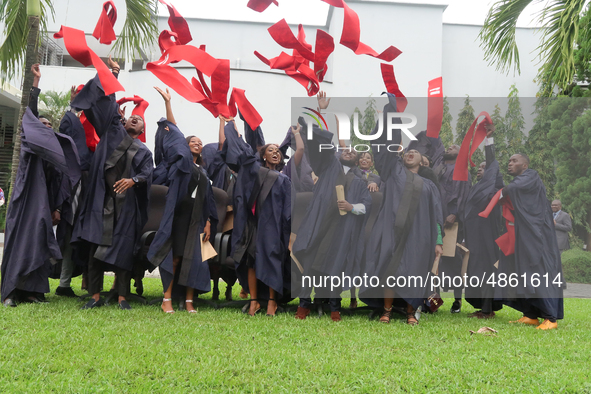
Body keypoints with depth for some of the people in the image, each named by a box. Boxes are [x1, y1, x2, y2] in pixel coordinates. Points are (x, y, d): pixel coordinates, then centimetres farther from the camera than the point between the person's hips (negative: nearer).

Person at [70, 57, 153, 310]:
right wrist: (111, 75, 6)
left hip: (126, 203, 0)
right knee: (96, 246, -3)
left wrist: (134, 180, -21)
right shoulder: (111, 131, 15)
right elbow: (108, 103, 9)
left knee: (122, 248, -2)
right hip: (102, 199, 0)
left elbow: (148, 173, -1)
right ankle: (95, 296, 2)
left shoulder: (143, 151, 15)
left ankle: (122, 297, 2)